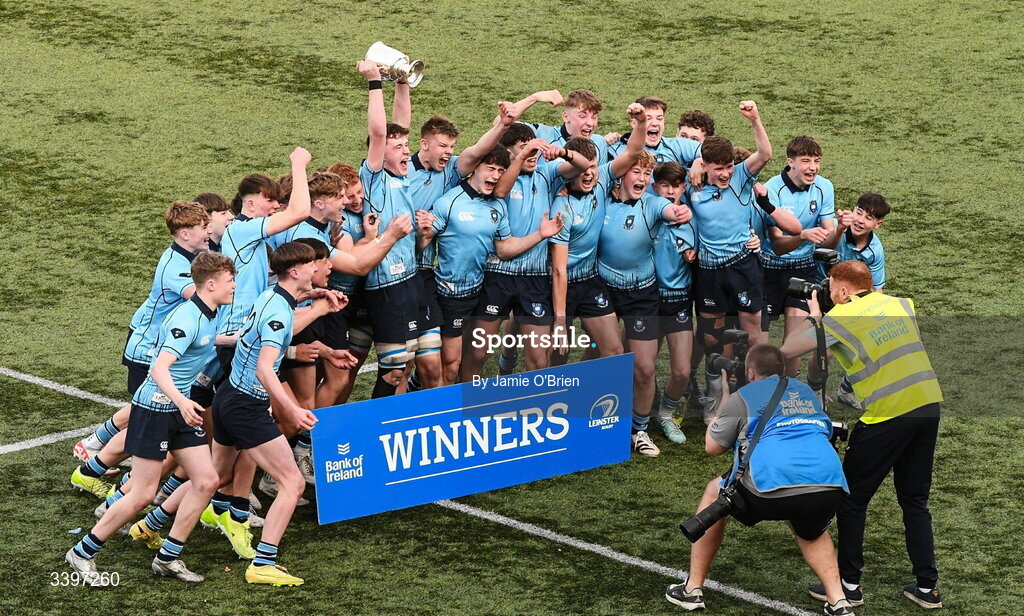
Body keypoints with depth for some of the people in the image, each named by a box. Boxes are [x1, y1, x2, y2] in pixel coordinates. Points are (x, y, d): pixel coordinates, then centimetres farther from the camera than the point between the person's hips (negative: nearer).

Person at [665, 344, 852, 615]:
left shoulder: (742, 397, 16)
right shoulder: (805, 392, 30)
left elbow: (713, 447, 25)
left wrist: (724, 397, 39)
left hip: (773, 486, -4)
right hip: (829, 486, 4)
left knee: (714, 493, 26)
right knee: (811, 532, 39)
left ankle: (693, 589, 28)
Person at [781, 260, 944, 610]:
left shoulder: (838, 319, -3)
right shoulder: (899, 304, 11)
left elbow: (787, 350, 5)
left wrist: (814, 317, 21)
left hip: (887, 416, -6)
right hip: (928, 405, 6)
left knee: (852, 499, 11)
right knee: (915, 500, 17)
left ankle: (849, 584, 15)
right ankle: (927, 587, 16)